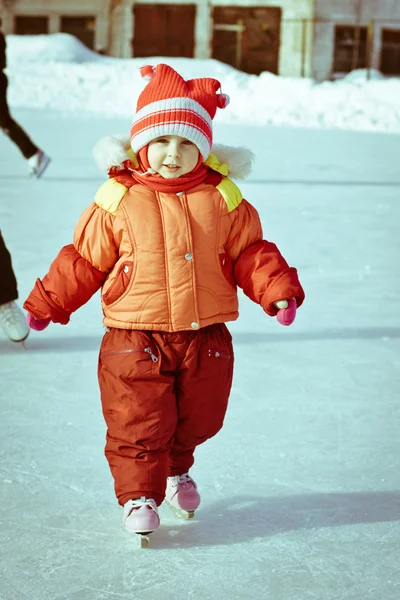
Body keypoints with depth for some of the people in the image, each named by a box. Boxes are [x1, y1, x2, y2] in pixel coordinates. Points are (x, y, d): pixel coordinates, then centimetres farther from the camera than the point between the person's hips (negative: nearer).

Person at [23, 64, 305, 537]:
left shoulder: (223, 199, -1)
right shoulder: (118, 200, -6)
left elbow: (249, 252, 5)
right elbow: (84, 260, 0)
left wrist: (278, 290, -7)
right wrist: (47, 303, -2)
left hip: (205, 337, 3)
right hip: (135, 338, -2)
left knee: (197, 419, 17)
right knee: (138, 425, -2)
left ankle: (176, 471, 45)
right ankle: (139, 494, 18)